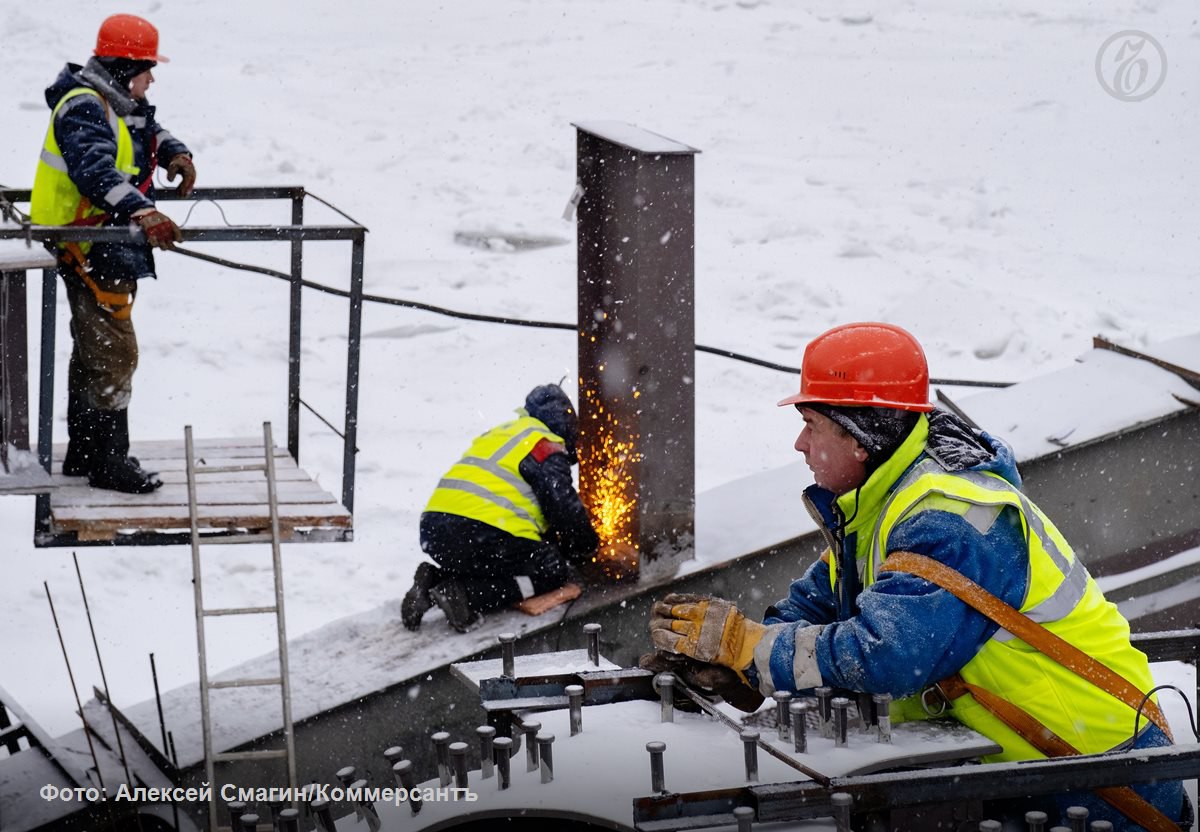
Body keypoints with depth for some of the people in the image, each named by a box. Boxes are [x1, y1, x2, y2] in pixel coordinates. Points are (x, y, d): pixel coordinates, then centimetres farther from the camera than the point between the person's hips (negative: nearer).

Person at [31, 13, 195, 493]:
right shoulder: (84, 107, -20)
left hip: (113, 250, 11)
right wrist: (142, 212, -46)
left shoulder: (121, 104, 12)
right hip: (91, 252, -11)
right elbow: (95, 169, -34)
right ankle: (106, 462, -3)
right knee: (114, 354, -9)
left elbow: (151, 133, 25)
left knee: (93, 352, 18)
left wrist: (176, 154, 1)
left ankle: (83, 453, 29)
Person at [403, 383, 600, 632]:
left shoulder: (498, 435, 29)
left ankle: (436, 580, 5)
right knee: (554, 571, 4)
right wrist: (588, 548, 15)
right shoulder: (545, 446, 2)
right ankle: (466, 594, -14)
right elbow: (565, 507, -3)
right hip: (482, 536, -9)